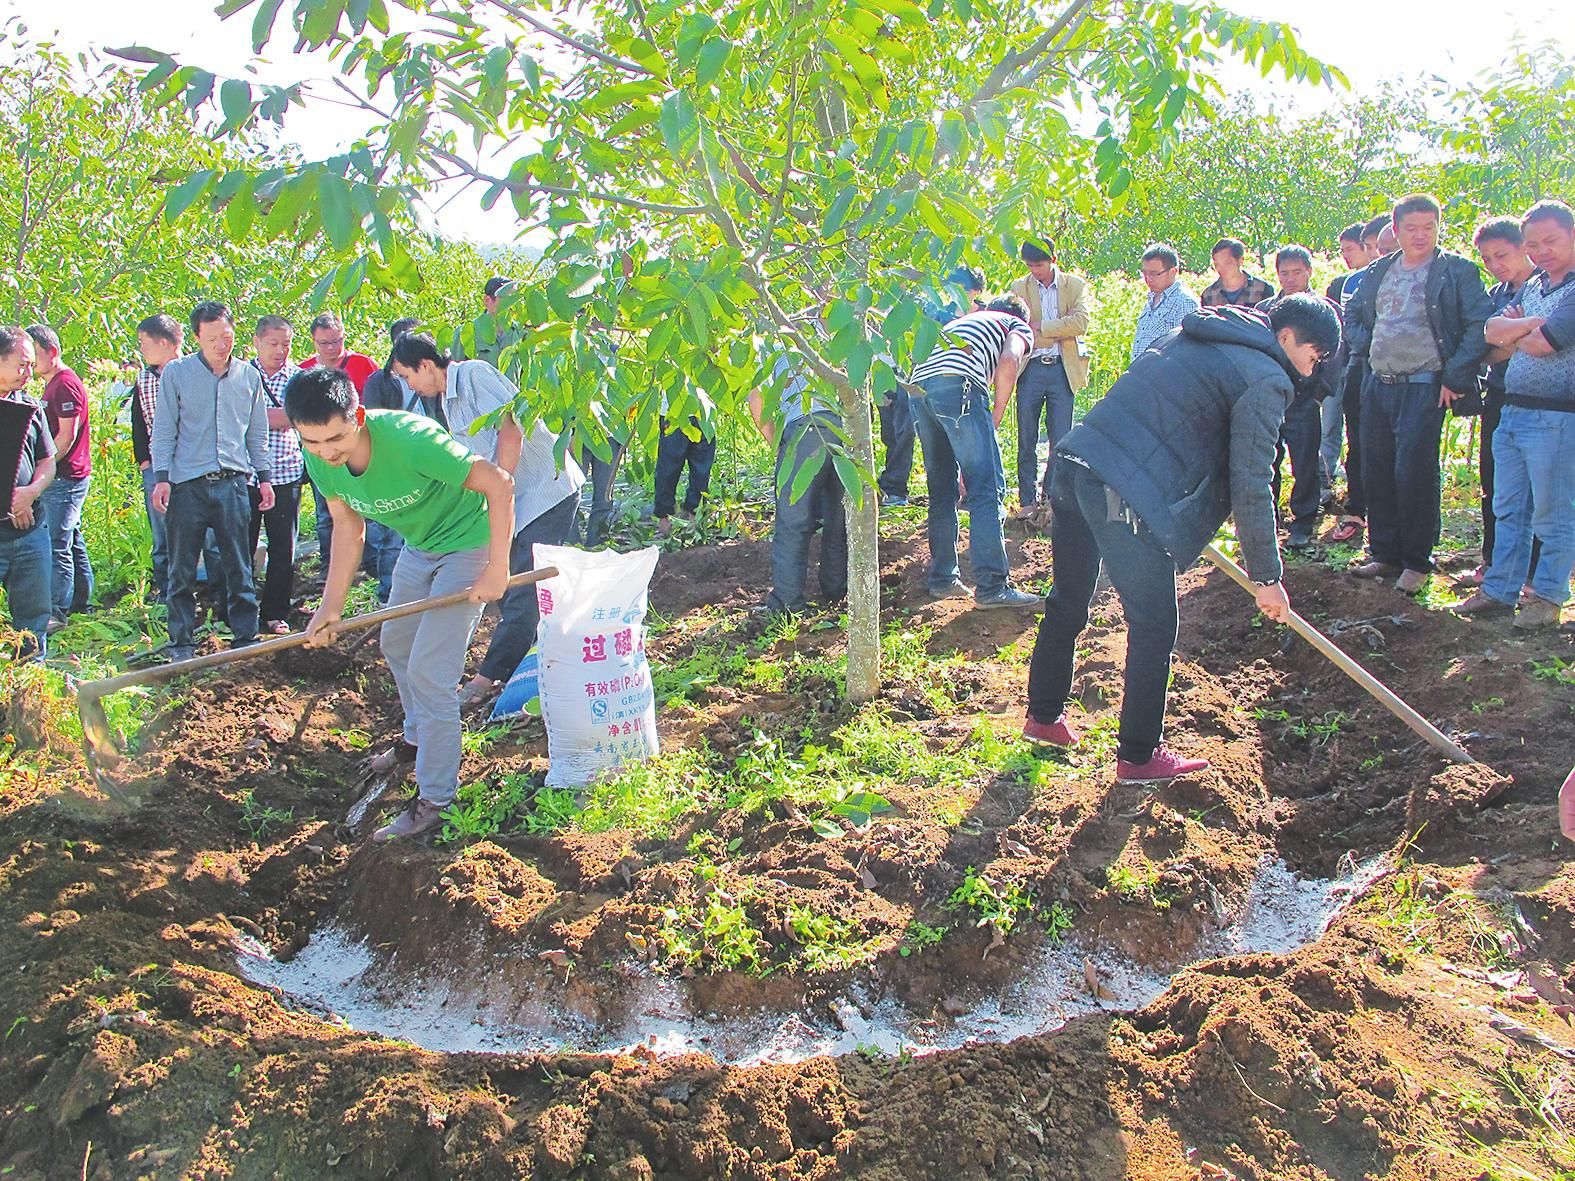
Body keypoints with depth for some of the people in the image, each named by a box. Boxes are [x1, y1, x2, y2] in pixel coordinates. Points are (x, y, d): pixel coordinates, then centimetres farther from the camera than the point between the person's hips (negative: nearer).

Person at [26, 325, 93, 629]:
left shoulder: (65, 384, -14)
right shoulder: (53, 384, 19)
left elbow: (67, 434, -19)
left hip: (65, 478, -10)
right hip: (61, 478, 10)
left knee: (57, 545, -9)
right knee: (72, 541, 15)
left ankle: (57, 611, -7)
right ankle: (80, 601, 22)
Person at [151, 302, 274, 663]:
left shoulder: (249, 375, 8)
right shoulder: (177, 373, 1)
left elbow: (257, 432, 16)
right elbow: (164, 430, 2)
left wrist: (264, 476, 12)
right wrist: (161, 477, -4)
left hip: (233, 483, 2)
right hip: (187, 484, -2)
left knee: (239, 568, 5)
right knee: (183, 570, 4)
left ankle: (245, 637, 14)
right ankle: (182, 642, 14)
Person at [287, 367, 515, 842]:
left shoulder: (408, 438, -37)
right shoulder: (320, 461, -16)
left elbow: (498, 483, -32)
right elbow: (349, 528, -1)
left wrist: (497, 569, -28)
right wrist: (331, 608, -4)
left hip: (467, 542, -8)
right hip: (418, 545, 8)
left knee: (429, 671, -11)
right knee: (397, 643, 25)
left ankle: (434, 802, 0)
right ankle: (417, 738, 51)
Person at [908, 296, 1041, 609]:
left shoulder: (966, 321, 41)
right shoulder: (1020, 327, 22)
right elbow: (1008, 363, -2)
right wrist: (998, 414, 7)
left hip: (918, 387, 7)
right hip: (957, 384, -7)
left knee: (941, 490, 16)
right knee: (987, 489, -4)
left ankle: (942, 579, 17)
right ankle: (992, 586, -8)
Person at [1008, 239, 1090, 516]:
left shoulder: (1075, 285, 5)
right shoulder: (1019, 288, 8)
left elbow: (1080, 324, -9)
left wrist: (1040, 326, -10)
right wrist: (1057, 334, -11)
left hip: (1062, 369, -1)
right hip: (1030, 369, 1)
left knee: (1060, 440, 0)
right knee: (1027, 440, 2)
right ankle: (1028, 500, 9)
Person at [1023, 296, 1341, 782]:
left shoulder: (1191, 337, 23)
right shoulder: (1265, 379, -2)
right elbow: (1250, 485, -5)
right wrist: (1267, 577, 3)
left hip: (1074, 463, 9)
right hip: (1125, 495, -9)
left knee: (1067, 604, 22)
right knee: (1153, 626, 5)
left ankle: (1044, 716, 37)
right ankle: (1139, 756, 15)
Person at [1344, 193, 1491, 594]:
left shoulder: (1457, 271, -4)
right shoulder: (1379, 271, 12)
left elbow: (1480, 325, -10)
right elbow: (1352, 314, 25)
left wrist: (1456, 376, -14)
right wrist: (1366, 346, 8)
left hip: (1423, 388, -6)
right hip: (1377, 385, 6)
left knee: (1414, 474, -7)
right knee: (1377, 473, 8)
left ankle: (1416, 561, 4)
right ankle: (1385, 554, 19)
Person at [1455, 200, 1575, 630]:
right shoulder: (1532, 287, 15)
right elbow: (1492, 333, 5)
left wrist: (1514, 331, 1)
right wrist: (1527, 327, -13)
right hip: (1511, 412, 8)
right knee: (1508, 509, 13)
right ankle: (1500, 589, 21)